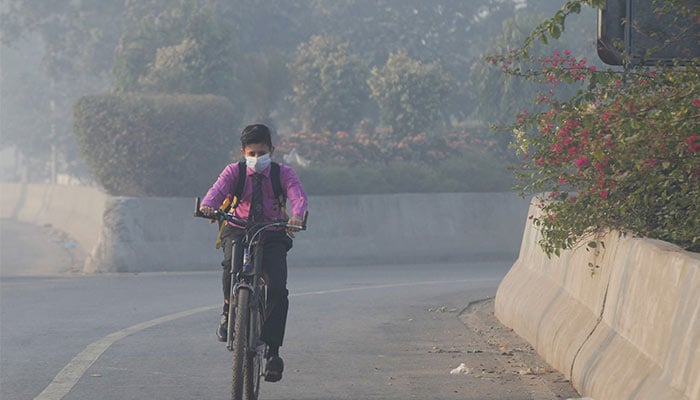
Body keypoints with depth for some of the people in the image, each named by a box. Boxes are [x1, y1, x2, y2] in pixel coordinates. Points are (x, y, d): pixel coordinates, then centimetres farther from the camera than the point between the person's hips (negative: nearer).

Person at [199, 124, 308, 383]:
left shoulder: (283, 173, 2)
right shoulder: (234, 171, 3)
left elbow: (299, 196, -15)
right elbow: (217, 190, -15)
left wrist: (297, 214, -40)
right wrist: (207, 205, -40)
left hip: (272, 234, 0)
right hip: (238, 230, 0)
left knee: (278, 289, -19)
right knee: (232, 265, -34)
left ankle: (273, 351, -11)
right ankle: (229, 311, -4)